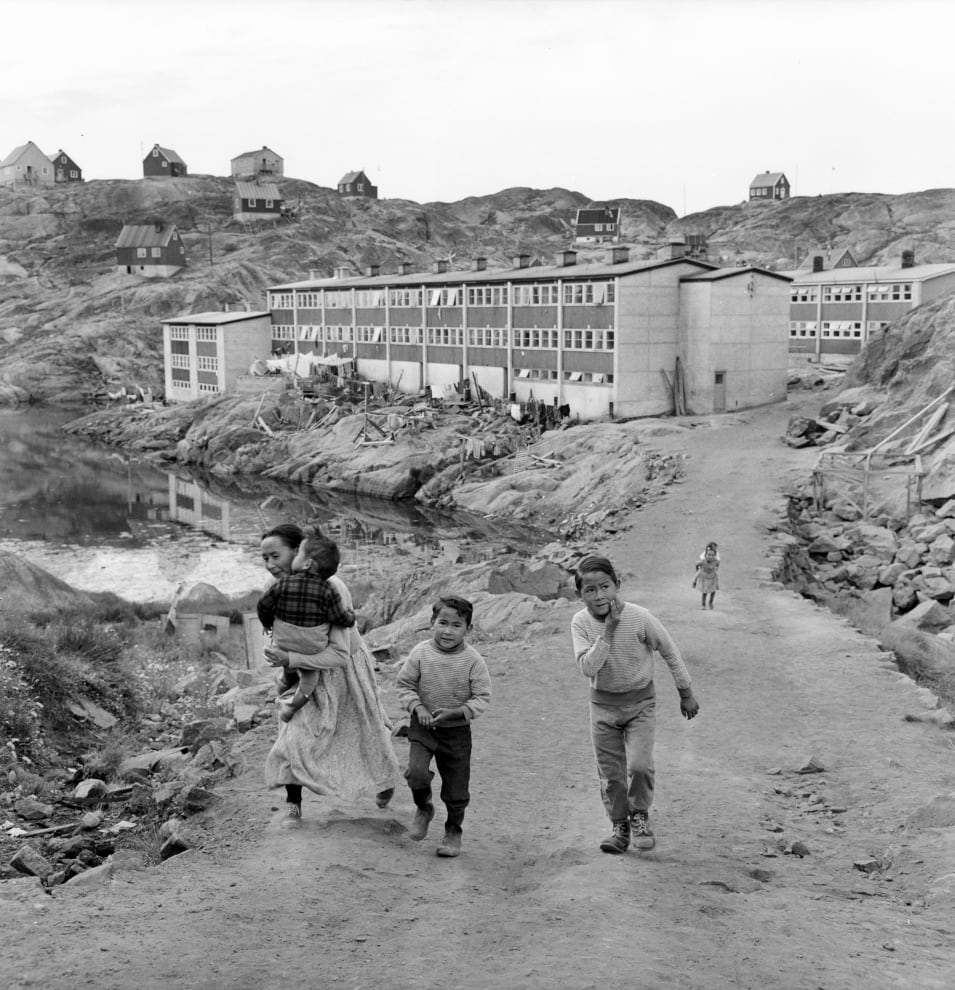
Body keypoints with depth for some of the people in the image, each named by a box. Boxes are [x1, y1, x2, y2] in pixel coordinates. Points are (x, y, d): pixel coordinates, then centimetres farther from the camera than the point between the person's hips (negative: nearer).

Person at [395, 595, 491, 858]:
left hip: (457, 731, 0)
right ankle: (423, 808, 13)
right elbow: (404, 684, 0)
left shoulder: (472, 660, -13)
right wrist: (418, 708, -16)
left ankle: (453, 832, 34)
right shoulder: (420, 653, -10)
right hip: (423, 727, 0)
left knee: (456, 787, 7)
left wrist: (455, 713, -22)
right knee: (417, 772, -21)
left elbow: (482, 697, -9)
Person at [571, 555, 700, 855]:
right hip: (603, 704, 2)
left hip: (640, 700, -2)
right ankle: (619, 826, 27)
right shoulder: (581, 623, -14)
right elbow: (588, 667, -26)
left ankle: (639, 815, 10)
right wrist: (608, 631, -32)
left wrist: (686, 694, 3)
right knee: (610, 773, 7)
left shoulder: (640, 618, -18)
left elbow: (670, 653, -5)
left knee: (639, 765, -16)